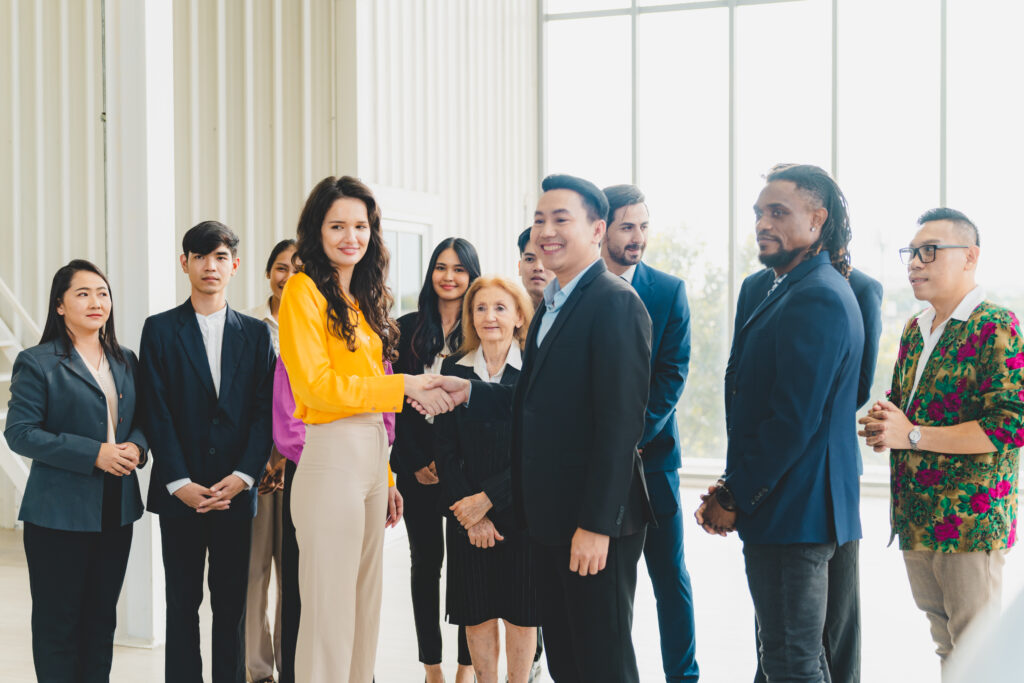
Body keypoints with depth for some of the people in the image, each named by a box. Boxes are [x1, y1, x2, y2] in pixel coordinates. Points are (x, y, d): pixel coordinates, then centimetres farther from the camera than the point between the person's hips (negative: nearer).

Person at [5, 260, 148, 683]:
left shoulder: (126, 362, 12)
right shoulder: (37, 363, -6)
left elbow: (140, 419, 18)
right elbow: (20, 433, -13)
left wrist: (136, 447, -8)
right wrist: (93, 454, -20)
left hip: (116, 511, 6)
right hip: (61, 511, -6)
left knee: (102, 618, 13)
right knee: (58, 620, 2)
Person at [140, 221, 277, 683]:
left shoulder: (256, 334, 9)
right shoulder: (160, 330, 4)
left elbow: (264, 410, 3)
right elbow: (156, 412, -3)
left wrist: (242, 476, -10)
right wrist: (180, 483, -11)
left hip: (236, 489, 1)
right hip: (180, 491, -1)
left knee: (232, 602, 6)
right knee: (182, 601, 4)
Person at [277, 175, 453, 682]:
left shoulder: (363, 298, 16)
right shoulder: (305, 290, -7)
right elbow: (317, 384, -15)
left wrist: (386, 477, 15)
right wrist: (403, 386, -13)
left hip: (373, 459, 8)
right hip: (333, 459, -8)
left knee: (365, 606, 13)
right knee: (330, 613, -2)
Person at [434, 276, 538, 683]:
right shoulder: (454, 369, 5)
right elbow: (445, 448, 2)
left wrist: (488, 499, -12)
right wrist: (469, 511, -7)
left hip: (520, 509, -2)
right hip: (467, 514, 2)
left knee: (521, 613, 6)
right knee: (476, 614, 5)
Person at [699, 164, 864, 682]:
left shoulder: (819, 297, -17)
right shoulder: (795, 289, 16)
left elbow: (794, 420, -22)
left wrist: (736, 500, -13)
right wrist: (734, 486, 11)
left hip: (792, 513, -10)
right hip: (793, 508, 10)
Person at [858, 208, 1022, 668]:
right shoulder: (915, 331, 14)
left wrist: (912, 436, -18)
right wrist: (882, 425, 1)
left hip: (970, 522, -8)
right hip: (915, 521, 8)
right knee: (945, 647, 16)